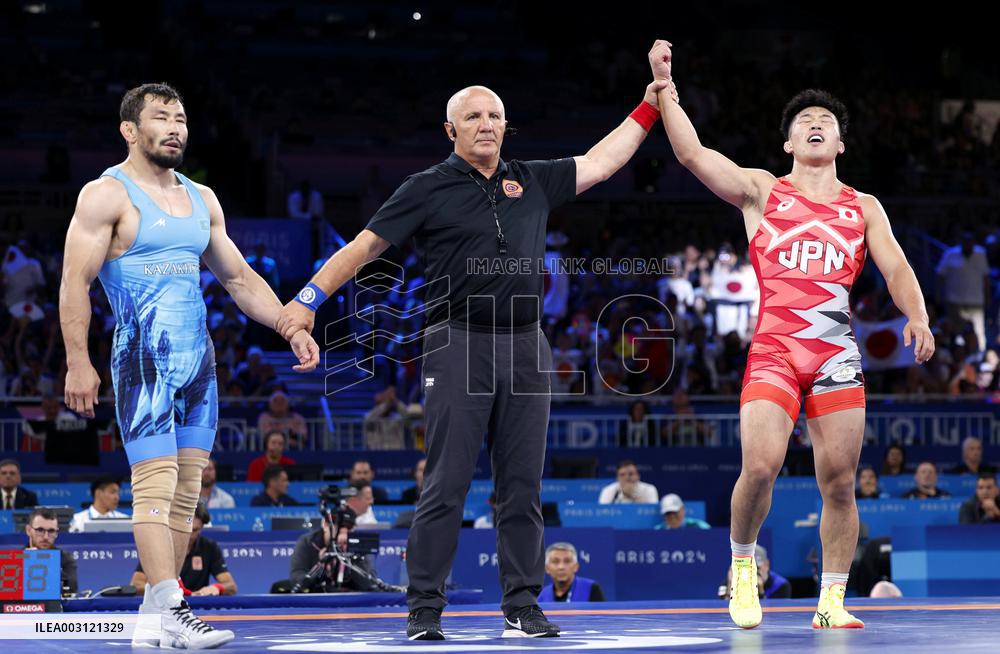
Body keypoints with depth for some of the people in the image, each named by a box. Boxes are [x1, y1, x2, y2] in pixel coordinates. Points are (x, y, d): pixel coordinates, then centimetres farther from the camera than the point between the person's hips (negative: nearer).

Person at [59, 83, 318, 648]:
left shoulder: (202, 199, 18)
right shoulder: (107, 196, -3)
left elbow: (240, 278, 23)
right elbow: (75, 284, -9)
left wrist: (292, 328, 12)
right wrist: (78, 362, -17)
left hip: (198, 360, 7)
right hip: (143, 361, -7)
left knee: (187, 490, 4)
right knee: (157, 483, -14)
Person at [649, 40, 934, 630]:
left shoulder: (864, 207, 17)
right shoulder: (761, 190, 12)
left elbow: (896, 268, 7)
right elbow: (691, 153, 2)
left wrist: (917, 317, -13)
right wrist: (665, 85, -5)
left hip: (838, 355, 2)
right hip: (773, 352, -2)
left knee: (839, 482, -1)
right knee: (761, 465, -18)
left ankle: (832, 602, 8)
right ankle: (743, 561, 8)